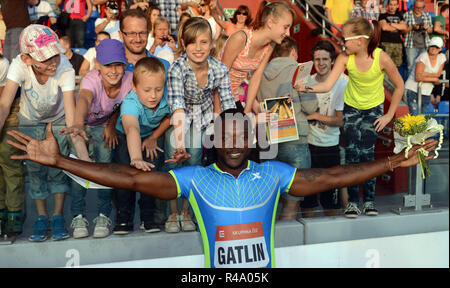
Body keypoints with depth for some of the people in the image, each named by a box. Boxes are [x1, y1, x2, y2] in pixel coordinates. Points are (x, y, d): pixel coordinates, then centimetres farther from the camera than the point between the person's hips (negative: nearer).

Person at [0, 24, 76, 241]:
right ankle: (42, 217, 11)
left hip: (58, 119, -1)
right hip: (30, 120, 1)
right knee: (35, 168, -4)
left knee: (59, 164, -11)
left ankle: (57, 216, 4)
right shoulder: (19, 65, -32)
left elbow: (70, 112, -38)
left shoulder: (65, 69, -34)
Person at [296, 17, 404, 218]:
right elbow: (328, 85, -25)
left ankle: (369, 200, 8)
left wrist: (389, 115, -8)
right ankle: (352, 201, 6)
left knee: (366, 152, -8)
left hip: (374, 108, -2)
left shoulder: (381, 58, -23)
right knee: (351, 152, -5)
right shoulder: (345, 58, -18)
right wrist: (306, 88, -42)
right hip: (351, 107, 2)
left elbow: (399, 86, -10)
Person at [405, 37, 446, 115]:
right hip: (414, 90, -5)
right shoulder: (423, 56, -15)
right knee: (416, 117, -14)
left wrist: (424, 74, -15)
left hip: (427, 93, 6)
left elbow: (438, 74, 0)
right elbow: (418, 77, -22)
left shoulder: (442, 57, 2)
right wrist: (434, 79, -12)